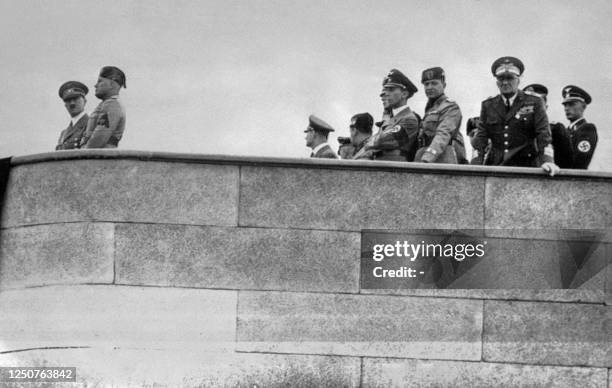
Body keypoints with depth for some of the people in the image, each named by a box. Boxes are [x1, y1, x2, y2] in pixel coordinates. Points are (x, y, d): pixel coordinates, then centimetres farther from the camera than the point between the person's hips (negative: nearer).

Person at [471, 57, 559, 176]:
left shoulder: (534, 103, 7)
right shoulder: (488, 106, 14)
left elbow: (543, 135, -1)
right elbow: (480, 137, 9)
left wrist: (547, 161, -18)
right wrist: (476, 165, -6)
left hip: (526, 167, -2)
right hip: (495, 166, 2)